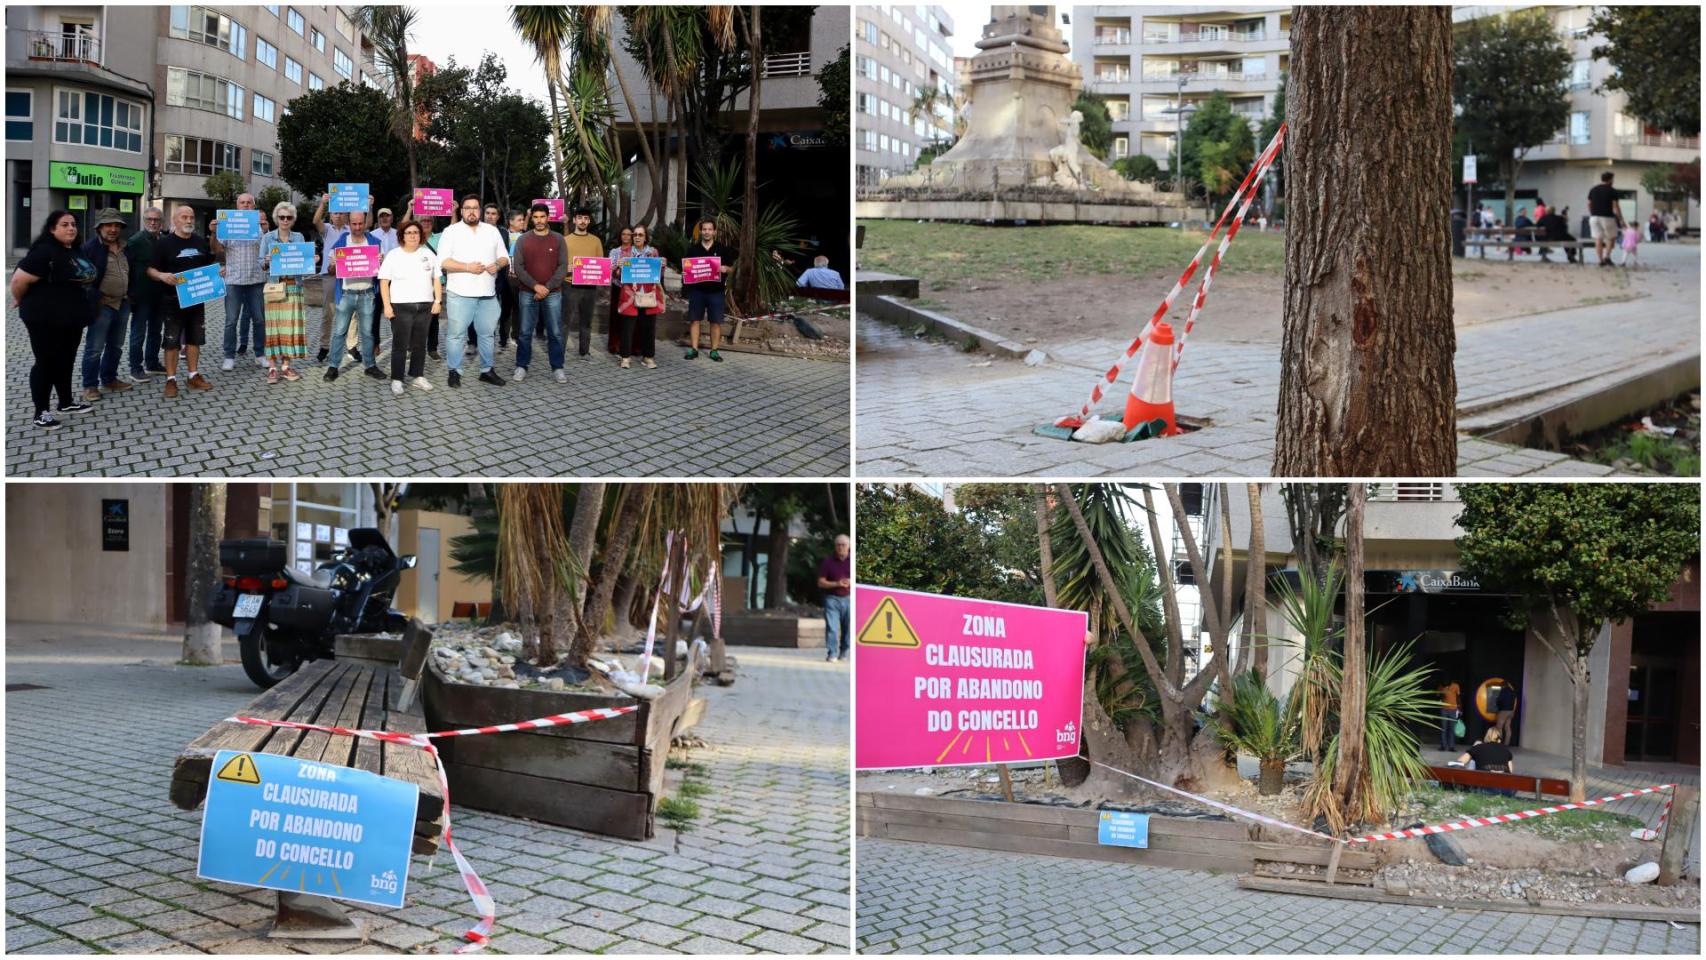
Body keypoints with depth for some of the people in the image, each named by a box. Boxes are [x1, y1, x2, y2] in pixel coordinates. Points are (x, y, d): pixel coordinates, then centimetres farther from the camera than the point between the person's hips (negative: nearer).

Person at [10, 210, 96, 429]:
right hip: (46, 319, -8)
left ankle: (66, 402, 33)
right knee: (46, 363, 0)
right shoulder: (45, 251, -19)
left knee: (66, 361, 19)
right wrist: (24, 302, -4)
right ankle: (41, 412, 7)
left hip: (71, 318, 8)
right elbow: (19, 280, -21)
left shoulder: (75, 251, 8)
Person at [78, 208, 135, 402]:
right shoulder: (90, 248, -10)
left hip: (122, 304, 7)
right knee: (95, 348, -3)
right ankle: (90, 386, 4)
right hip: (102, 305, -7)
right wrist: (95, 299, -17)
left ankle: (109, 380, 28)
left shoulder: (124, 248, 12)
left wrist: (130, 295, 13)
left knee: (116, 346, 15)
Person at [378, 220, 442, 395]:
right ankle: (396, 380, 0)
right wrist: (387, 306, -10)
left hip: (425, 306, 3)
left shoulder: (428, 254, 10)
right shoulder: (393, 255, 0)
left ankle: (417, 375, 20)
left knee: (420, 344, 9)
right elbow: (384, 282, -2)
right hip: (401, 307, -3)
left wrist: (438, 301, 3)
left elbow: (437, 279, 13)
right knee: (400, 345, -4)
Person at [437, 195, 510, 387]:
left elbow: (504, 257, 16)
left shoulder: (492, 231, 13)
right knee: (458, 334, -1)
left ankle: (487, 370, 19)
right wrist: (468, 267, -19)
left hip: (487, 293, 4)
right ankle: (455, 371, 6)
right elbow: (443, 261, -9)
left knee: (487, 333, 9)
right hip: (460, 293, -4)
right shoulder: (451, 231, -1)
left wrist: (497, 264, -8)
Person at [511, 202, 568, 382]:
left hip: (553, 293, 0)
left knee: (555, 332, 0)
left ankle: (557, 368, 6)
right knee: (525, 332, 2)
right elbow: (517, 267, -3)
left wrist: (548, 287, -12)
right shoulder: (523, 240, 3)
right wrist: (535, 285, -14)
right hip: (527, 293, 0)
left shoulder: (558, 240, 4)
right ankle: (521, 367, 9)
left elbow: (563, 267, -1)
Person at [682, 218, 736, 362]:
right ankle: (693, 349, 10)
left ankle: (714, 350, 8)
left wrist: (725, 269, -15)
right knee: (694, 319, 2)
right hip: (697, 289, 1)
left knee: (716, 322, 0)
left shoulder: (722, 250, 4)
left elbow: (731, 268, 8)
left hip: (715, 291, -1)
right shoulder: (692, 249, 6)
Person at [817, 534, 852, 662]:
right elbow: (821, 582, 2)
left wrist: (851, 583, -13)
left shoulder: (852, 561, 4)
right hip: (832, 599, -1)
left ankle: (843, 652, 21)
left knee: (848, 628, 4)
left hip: (848, 598, 1)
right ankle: (832, 653, -10)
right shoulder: (828, 561, 3)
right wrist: (836, 584, -14)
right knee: (831, 627, -10)